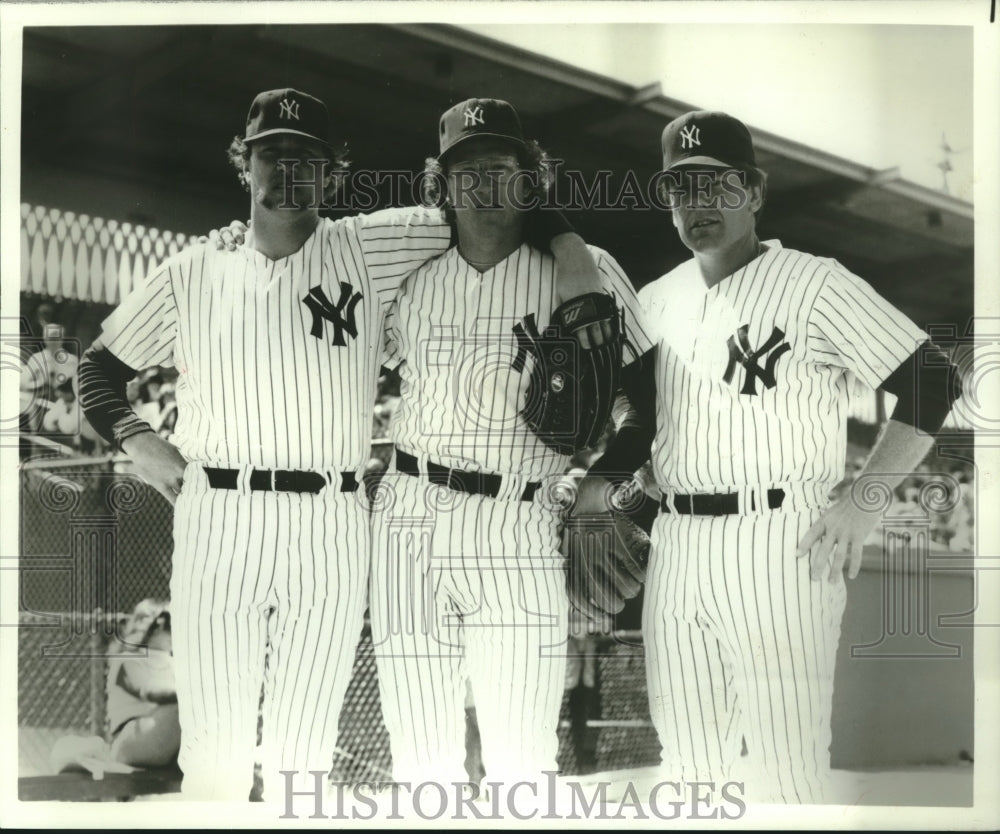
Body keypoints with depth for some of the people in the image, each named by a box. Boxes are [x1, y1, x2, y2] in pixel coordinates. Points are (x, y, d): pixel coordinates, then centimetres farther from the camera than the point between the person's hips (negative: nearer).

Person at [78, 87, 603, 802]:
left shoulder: (370, 249, 5)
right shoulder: (193, 273, 10)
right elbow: (103, 366, 19)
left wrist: (569, 250, -2)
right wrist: (137, 441, 5)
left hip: (333, 528, 0)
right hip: (217, 518, 1)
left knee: (304, 755, 8)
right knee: (215, 749, 4)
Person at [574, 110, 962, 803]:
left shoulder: (815, 284, -5)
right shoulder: (656, 300, 15)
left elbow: (932, 385, -6)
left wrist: (862, 503, -13)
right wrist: (583, 491, 8)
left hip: (780, 544, -6)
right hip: (675, 541, 6)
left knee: (788, 763, -2)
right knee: (686, 758, 13)